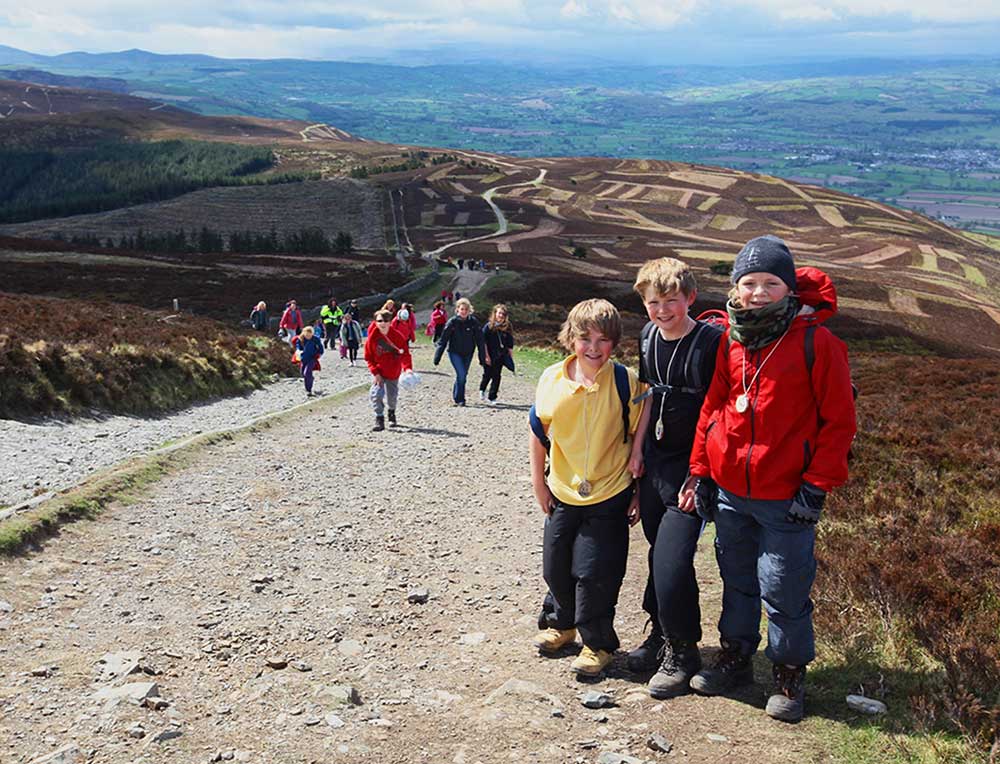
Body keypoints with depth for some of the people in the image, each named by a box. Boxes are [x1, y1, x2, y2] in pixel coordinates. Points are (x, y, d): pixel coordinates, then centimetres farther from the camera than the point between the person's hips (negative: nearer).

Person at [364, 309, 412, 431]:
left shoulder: (397, 336, -13)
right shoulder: (372, 337, -11)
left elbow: (405, 353, -14)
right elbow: (368, 357, -5)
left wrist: (407, 368, -30)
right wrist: (375, 373, -14)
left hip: (393, 372, 0)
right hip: (378, 373, 0)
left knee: (392, 396, 13)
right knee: (376, 394, -18)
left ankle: (392, 412, 45)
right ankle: (379, 420, -6)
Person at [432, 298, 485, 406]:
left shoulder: (473, 322, -7)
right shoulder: (452, 322, -12)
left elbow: (480, 341, -1)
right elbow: (443, 340, -8)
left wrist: (482, 358, -1)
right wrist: (437, 357, -8)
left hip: (468, 353, 3)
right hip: (454, 352, -3)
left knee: (463, 375, 11)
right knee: (461, 374, -15)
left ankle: (456, 395, 34)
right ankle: (459, 399, 0)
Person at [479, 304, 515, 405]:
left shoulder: (507, 327, 3)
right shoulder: (489, 326, -7)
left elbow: (509, 344, 8)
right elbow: (483, 342, -8)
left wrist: (510, 356, 5)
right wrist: (486, 356, -12)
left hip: (500, 357, 3)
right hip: (489, 356, -2)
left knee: (496, 376, 1)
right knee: (487, 375, 8)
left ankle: (492, 397, 8)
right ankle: (482, 390, 36)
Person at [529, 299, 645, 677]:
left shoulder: (625, 382, -13)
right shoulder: (552, 380, -6)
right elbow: (538, 434, 6)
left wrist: (639, 492, -4)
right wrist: (538, 484, 6)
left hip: (610, 496, -3)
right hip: (563, 494, 4)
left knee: (594, 571, -2)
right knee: (556, 566, 15)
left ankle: (598, 642, 20)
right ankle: (559, 622, 41)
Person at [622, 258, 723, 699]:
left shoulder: (711, 341, -16)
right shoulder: (649, 337, 4)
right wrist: (637, 448, 12)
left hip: (691, 466, -6)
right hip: (655, 462, 6)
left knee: (672, 562, -10)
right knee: (659, 555, 17)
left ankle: (682, 651, 9)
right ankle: (661, 633, 34)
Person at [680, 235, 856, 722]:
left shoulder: (816, 343, -11)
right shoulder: (730, 341, 3)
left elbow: (839, 421, -9)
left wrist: (815, 486, -12)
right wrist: (700, 472, 9)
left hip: (786, 499, -5)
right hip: (729, 492, 5)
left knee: (783, 590, 4)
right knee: (737, 581, 19)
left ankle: (789, 676, 25)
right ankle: (735, 659, 37)